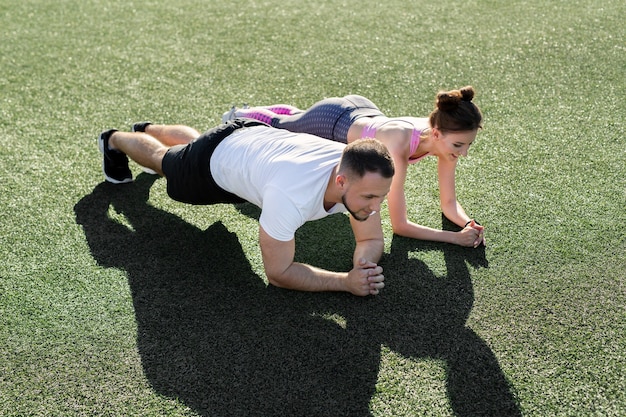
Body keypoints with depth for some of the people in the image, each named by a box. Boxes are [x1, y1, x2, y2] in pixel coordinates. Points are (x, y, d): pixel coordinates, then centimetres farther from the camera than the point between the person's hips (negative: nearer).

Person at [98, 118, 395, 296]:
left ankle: (148, 129, 70)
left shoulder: (361, 175, -33)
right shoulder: (290, 195, -51)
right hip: (214, 161, -5)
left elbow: (372, 239, -18)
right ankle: (114, 141, 62)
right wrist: (346, 281, -45)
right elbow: (277, 273, -37)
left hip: (255, 138, 5)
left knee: (193, 143, 38)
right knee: (162, 159, 29)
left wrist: (364, 265, -41)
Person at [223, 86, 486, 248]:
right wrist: (455, 237, -43)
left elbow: (449, 202, -17)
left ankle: (246, 113, 63)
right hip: (329, 122, -6)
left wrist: (469, 224, -36)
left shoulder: (445, 137, -28)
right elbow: (399, 225, -40)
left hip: (362, 110, 6)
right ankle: (241, 117, 59)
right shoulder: (398, 146, -47)